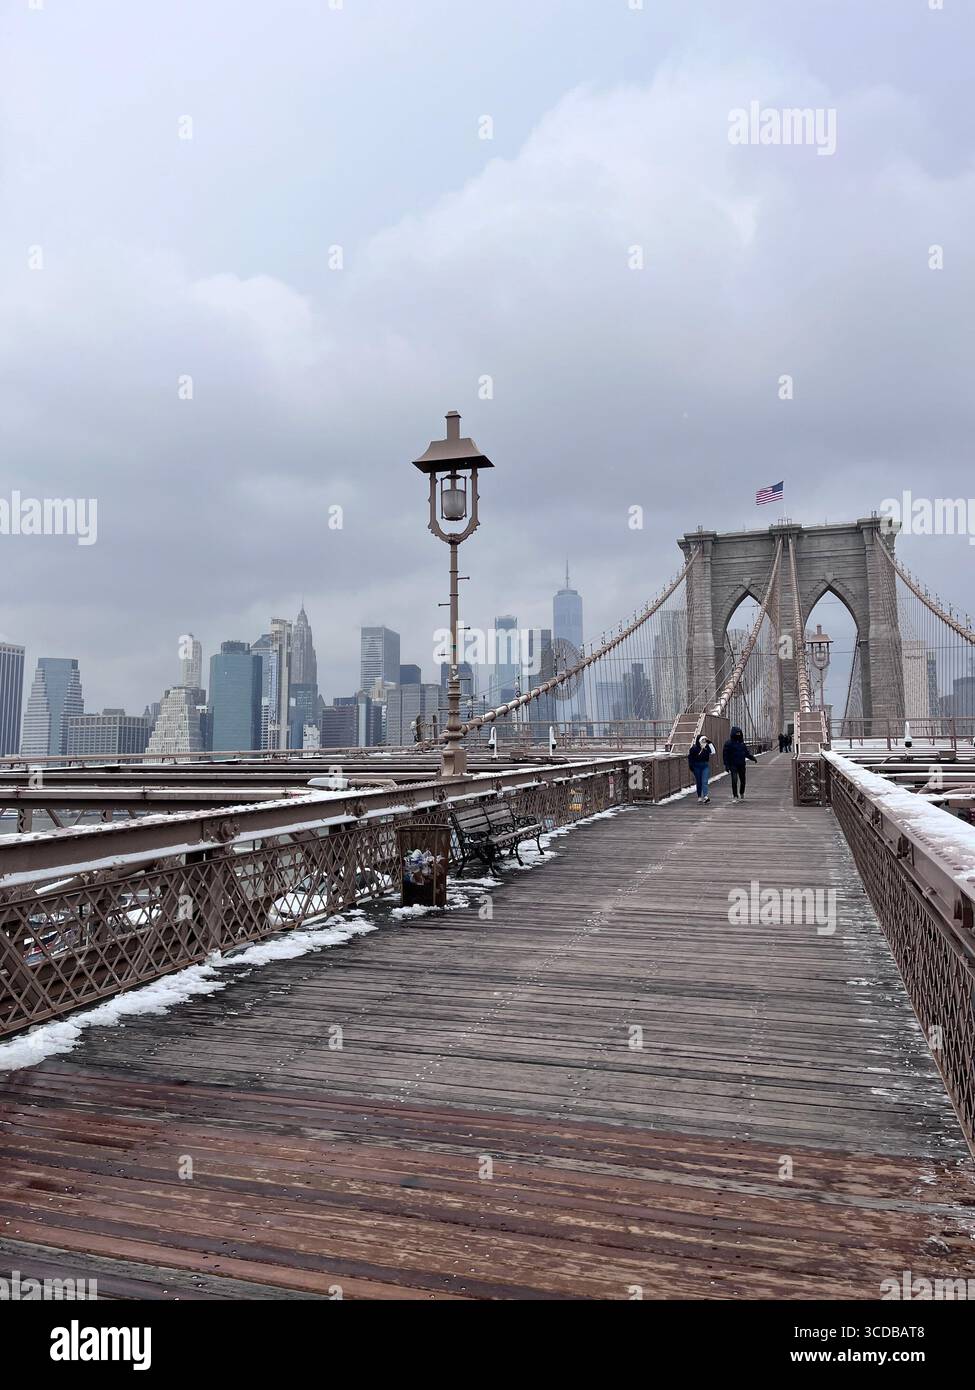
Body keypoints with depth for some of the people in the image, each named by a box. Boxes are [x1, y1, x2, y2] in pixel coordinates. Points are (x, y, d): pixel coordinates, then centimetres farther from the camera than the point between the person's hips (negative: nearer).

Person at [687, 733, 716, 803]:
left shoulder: (707, 746, 2)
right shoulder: (694, 748, -5)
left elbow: (713, 751, -14)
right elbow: (690, 757, -1)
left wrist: (709, 742, -14)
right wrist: (691, 766, -5)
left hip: (705, 766, 1)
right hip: (697, 766, -1)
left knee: (704, 782, -9)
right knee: (699, 782, 7)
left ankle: (705, 796, -20)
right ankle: (699, 797, 17)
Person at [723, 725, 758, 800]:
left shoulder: (742, 742, 9)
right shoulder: (729, 742, -8)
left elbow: (746, 752, 18)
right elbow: (725, 754, -8)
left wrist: (752, 757, 5)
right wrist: (726, 765, -13)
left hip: (742, 764, 5)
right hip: (733, 765, -5)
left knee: (743, 780, 12)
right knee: (734, 780, -11)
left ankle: (741, 794, 31)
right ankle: (735, 796, -4)